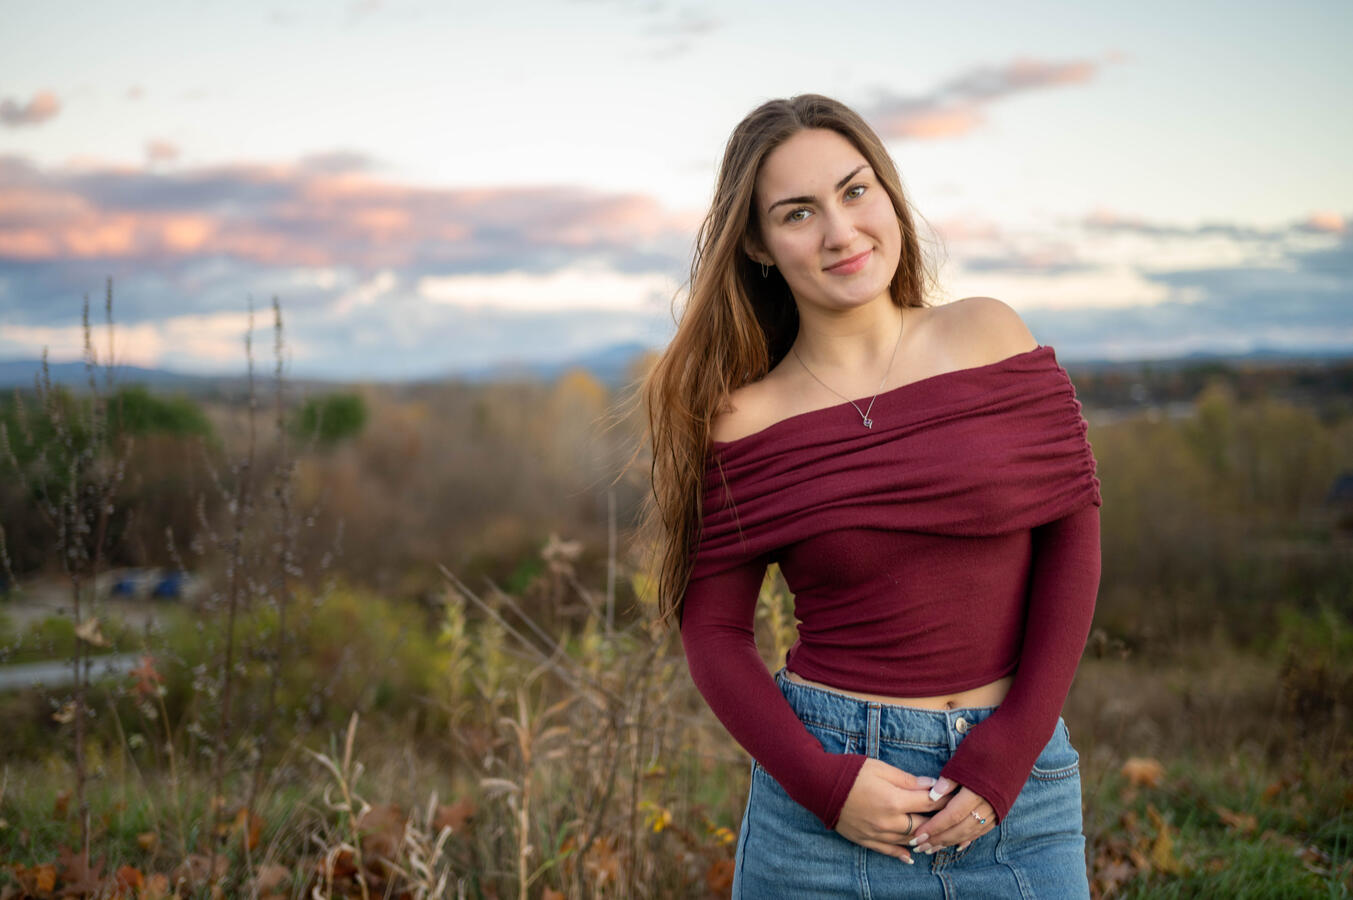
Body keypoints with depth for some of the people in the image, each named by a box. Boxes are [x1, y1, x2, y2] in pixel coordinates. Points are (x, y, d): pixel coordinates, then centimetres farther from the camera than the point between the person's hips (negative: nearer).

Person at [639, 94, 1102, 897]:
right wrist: (821, 780, -13)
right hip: (825, 777, -1)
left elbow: (1072, 535, -2)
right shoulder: (747, 419, -3)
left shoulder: (991, 338, -1)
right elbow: (713, 628, -1)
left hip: (1016, 783, 1)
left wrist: (1008, 753, -8)